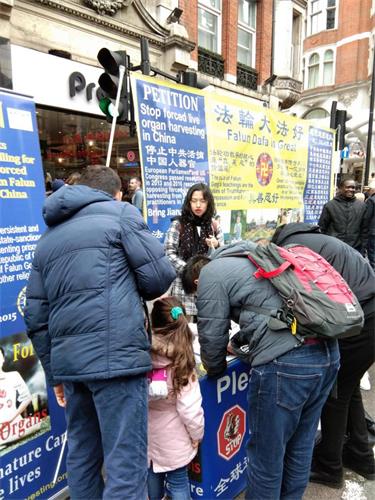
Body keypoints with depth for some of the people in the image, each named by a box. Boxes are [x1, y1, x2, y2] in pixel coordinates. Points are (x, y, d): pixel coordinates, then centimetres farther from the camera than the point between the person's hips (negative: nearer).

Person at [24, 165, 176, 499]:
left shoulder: (48, 238, 19)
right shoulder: (121, 213, 3)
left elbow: (36, 317, 17)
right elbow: (160, 276, -4)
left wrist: (54, 373, 22)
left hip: (67, 361, 7)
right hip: (115, 357, -6)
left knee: (82, 456, 21)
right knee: (126, 464, 2)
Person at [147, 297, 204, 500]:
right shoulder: (181, 365, -23)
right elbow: (189, 409, -20)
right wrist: (197, 435, -3)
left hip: (145, 433, 3)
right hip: (172, 440, -2)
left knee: (151, 476, 25)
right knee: (178, 482, 17)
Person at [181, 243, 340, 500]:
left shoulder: (210, 273, 2)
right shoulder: (253, 257, 27)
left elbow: (212, 335, 3)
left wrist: (215, 369, 22)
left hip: (285, 362, -9)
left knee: (267, 454, 11)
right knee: (300, 446, 25)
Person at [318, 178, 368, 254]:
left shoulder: (361, 206, 6)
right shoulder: (330, 205, 0)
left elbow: (364, 230, 9)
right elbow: (322, 228, 3)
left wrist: (363, 249, 5)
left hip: (355, 249, 2)